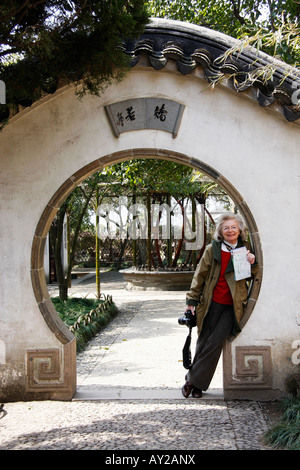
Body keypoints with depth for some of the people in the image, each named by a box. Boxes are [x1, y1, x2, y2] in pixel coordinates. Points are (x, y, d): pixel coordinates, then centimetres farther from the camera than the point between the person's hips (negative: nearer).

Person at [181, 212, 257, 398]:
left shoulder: (246, 249, 6)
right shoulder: (212, 249, 2)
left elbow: (252, 276, 15)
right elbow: (200, 275, 7)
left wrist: (252, 263, -7)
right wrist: (192, 300, 5)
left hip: (233, 306, 0)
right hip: (211, 304, 0)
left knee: (216, 342, -8)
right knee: (203, 342, 5)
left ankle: (194, 381, 3)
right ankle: (197, 382, 20)